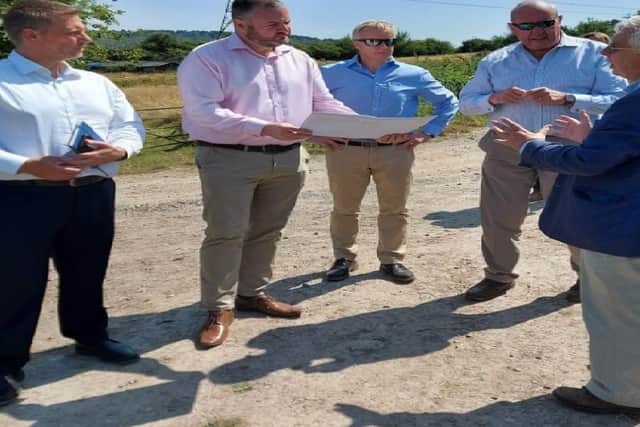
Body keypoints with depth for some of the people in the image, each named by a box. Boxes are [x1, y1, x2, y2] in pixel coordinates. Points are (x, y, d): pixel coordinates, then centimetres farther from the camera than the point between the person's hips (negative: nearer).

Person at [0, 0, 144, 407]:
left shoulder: (96, 83, 13)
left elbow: (131, 125, 13)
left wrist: (117, 150, -8)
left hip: (93, 194, 6)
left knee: (87, 274, 18)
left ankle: (92, 337, 37)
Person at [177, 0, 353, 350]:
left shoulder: (300, 61, 11)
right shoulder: (206, 58, -8)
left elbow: (325, 104, 13)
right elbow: (204, 111, -19)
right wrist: (265, 129, -27)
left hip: (288, 159, 6)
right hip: (228, 160, -5)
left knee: (267, 232, 12)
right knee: (225, 234, -4)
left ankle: (251, 293, 27)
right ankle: (219, 308, 8)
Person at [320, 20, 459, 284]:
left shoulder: (413, 75, 3)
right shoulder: (333, 74, 2)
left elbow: (448, 102, 13)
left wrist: (427, 133, 3)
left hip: (395, 152, 1)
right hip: (345, 151, 0)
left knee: (394, 209, 7)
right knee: (344, 208, 9)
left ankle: (392, 259, 22)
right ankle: (343, 258, 24)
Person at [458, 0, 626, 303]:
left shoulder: (593, 53, -1)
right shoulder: (495, 61, 9)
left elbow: (620, 100, -8)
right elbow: (466, 102, 10)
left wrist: (567, 99, -21)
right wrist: (494, 99, -12)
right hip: (506, 151, 3)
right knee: (498, 219, 9)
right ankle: (499, 276, 29)